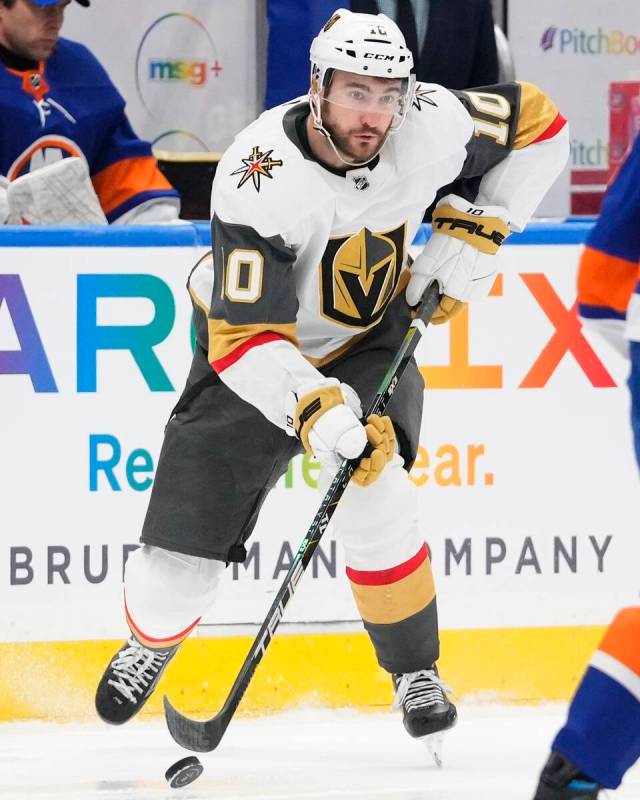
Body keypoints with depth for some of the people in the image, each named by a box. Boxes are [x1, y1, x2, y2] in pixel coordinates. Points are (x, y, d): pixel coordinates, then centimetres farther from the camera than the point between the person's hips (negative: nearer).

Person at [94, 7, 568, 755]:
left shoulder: (431, 125, -24)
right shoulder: (258, 182, -35)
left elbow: (537, 125, -4)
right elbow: (246, 339, -36)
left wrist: (476, 234, -12)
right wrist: (316, 411, -50)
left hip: (366, 340, 2)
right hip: (257, 357, -2)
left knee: (373, 494, -25)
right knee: (183, 552, -2)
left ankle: (416, 671, -4)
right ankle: (150, 643, 34)